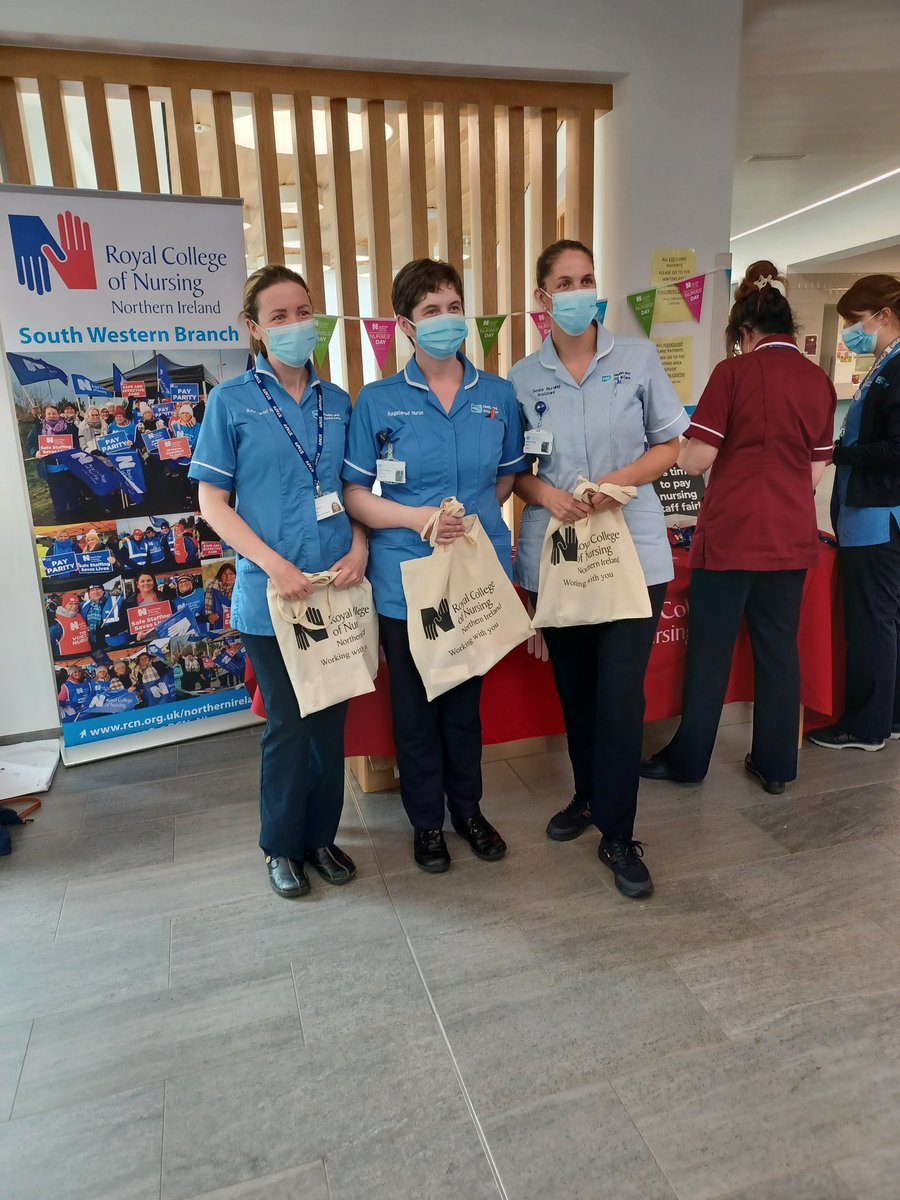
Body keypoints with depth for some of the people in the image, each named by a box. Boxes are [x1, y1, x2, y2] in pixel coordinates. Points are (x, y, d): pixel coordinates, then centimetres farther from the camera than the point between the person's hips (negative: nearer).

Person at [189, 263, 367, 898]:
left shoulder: (337, 401, 9)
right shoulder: (231, 400, -2)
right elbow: (212, 500, -4)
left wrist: (358, 547, -5)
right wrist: (274, 564, -15)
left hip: (336, 587, 4)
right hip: (270, 592, -3)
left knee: (331, 717, 11)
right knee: (289, 723, 5)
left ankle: (322, 834, 31)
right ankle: (282, 845, 28)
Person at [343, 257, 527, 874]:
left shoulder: (498, 394, 3)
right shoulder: (377, 401, -4)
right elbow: (355, 495, -5)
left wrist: (471, 515, 2)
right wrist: (418, 517, -18)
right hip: (407, 578, -2)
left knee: (466, 698, 17)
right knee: (416, 703, 11)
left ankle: (468, 806, 37)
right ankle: (427, 819, 32)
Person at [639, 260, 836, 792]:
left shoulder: (734, 372, -8)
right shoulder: (820, 380, 6)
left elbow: (696, 460, -11)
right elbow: (815, 471, 10)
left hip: (732, 533, -4)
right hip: (792, 536, 5)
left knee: (710, 649, 6)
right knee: (779, 648, 12)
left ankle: (688, 759, 19)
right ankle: (776, 765, 23)